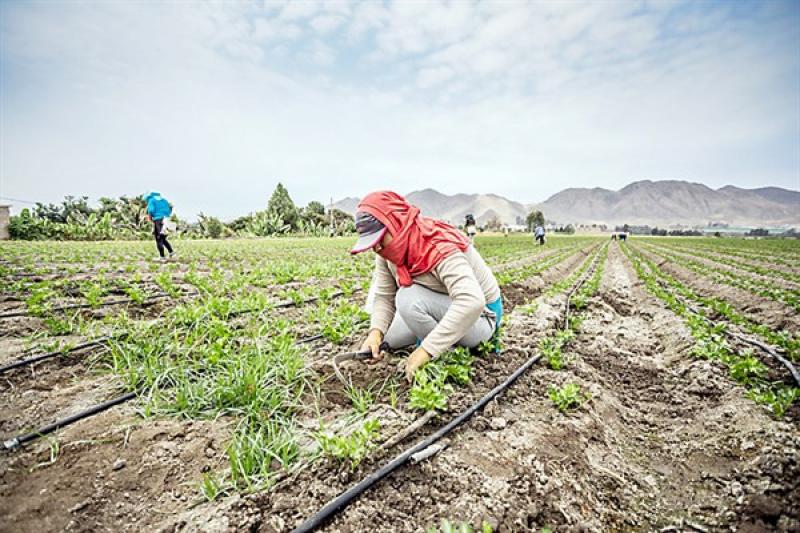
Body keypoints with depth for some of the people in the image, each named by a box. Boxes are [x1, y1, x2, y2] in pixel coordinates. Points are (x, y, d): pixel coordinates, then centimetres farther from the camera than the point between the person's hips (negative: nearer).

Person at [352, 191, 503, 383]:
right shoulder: (388, 251, -10)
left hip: (481, 316, -8)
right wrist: (376, 332, -29)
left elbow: (472, 302, -46)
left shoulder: (441, 250, -34)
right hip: (440, 310, 8)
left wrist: (427, 349, -45)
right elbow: (384, 296, -10)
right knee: (388, 340, 11)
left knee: (409, 299, -31)